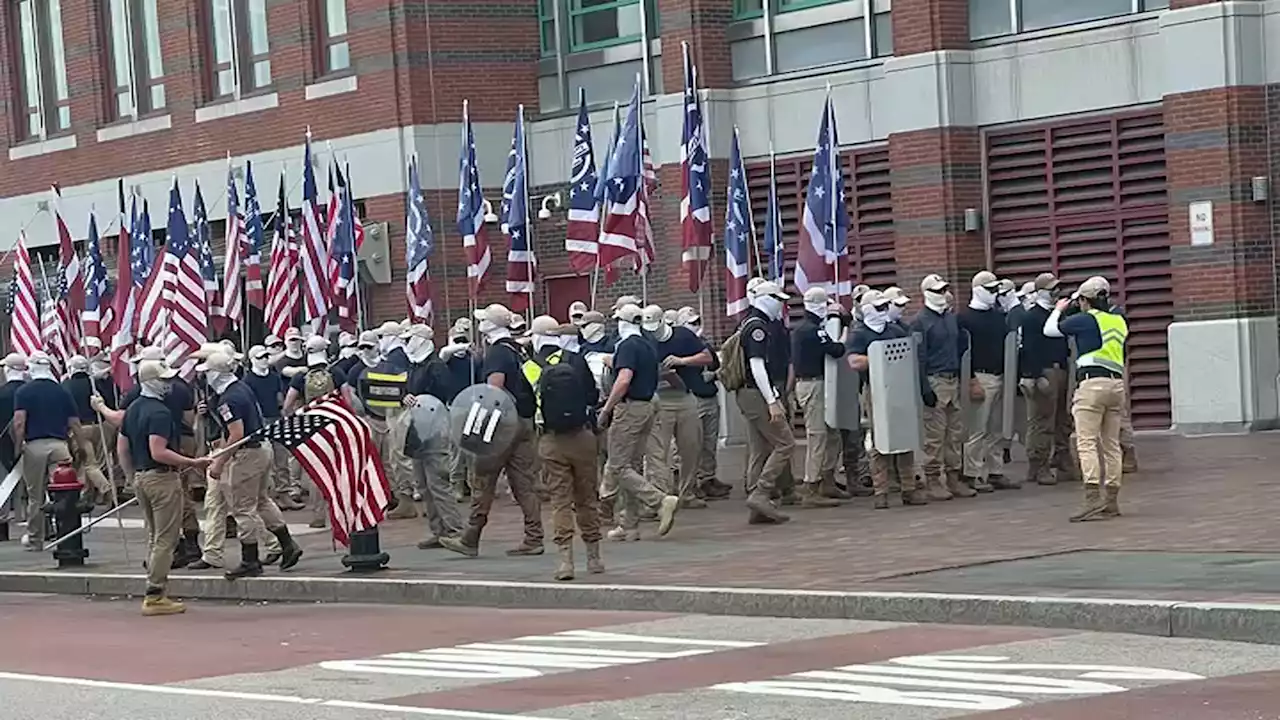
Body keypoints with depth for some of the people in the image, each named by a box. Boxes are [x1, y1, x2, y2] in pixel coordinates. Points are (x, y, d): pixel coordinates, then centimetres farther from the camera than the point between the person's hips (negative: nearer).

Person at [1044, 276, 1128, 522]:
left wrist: (1059, 309, 28)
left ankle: (1092, 499, -21)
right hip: (1117, 382, 7)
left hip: (1092, 382, -7)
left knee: (1087, 442, -10)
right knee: (1111, 444, 10)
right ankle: (1111, 501, 11)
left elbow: (1049, 329, 8)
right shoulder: (1119, 321, 16)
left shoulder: (1086, 320, -3)